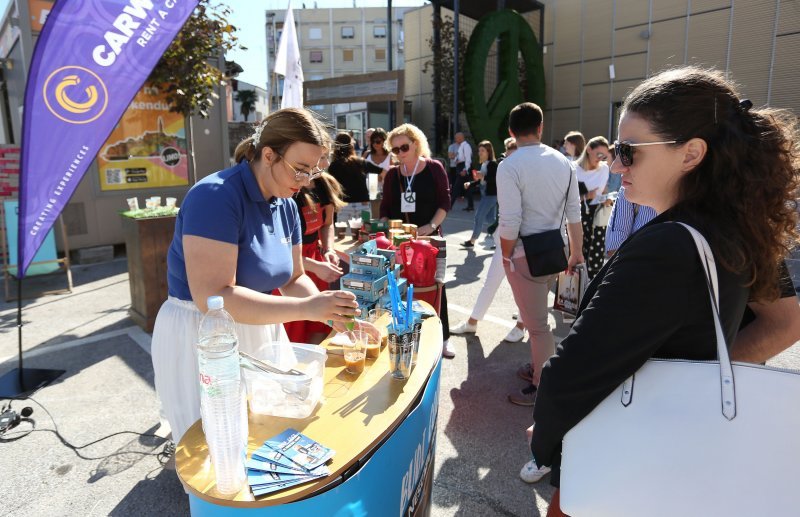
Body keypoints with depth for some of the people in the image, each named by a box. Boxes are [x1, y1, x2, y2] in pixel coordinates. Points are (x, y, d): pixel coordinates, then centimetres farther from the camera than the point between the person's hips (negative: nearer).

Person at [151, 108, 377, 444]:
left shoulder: (285, 205, 0)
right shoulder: (215, 197, -24)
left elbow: (293, 278, 7)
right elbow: (213, 297, -31)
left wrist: (333, 315, -10)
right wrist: (306, 308, -34)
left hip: (260, 332, 8)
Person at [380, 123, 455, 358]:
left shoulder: (434, 168, -3)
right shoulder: (392, 174, 7)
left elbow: (445, 202, -5)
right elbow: (385, 207, 10)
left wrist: (431, 225, -17)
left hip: (429, 237, -3)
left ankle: (442, 337, 16)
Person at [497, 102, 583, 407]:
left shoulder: (509, 166, -16)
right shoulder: (563, 162, 3)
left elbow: (510, 222, -21)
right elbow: (574, 213, 6)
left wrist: (506, 256, -5)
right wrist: (576, 253, 15)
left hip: (526, 253, -7)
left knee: (536, 324, 5)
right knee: (538, 316, 24)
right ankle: (539, 368, 41)